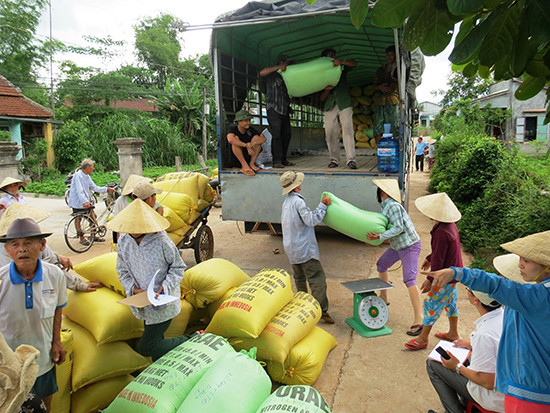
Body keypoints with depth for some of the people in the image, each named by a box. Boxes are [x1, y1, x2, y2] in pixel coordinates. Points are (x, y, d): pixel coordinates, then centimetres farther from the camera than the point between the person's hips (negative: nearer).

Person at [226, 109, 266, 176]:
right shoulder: (233, 129, -12)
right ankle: (244, 166, -29)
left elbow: (263, 138, -16)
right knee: (236, 138, -26)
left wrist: (252, 143, -35)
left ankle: (251, 163, -14)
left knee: (256, 137, -12)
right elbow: (230, 139, -36)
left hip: (248, 157, 3)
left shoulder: (250, 130, -2)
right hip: (235, 158, -3)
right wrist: (246, 146, -38)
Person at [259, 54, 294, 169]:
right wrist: (278, 67, -21)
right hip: (274, 108, -8)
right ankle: (277, 161, -14)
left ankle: (283, 160, 12)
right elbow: (262, 73, -20)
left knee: (286, 134, 5)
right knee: (276, 135, -13)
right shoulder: (273, 74, 1)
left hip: (285, 109, 8)